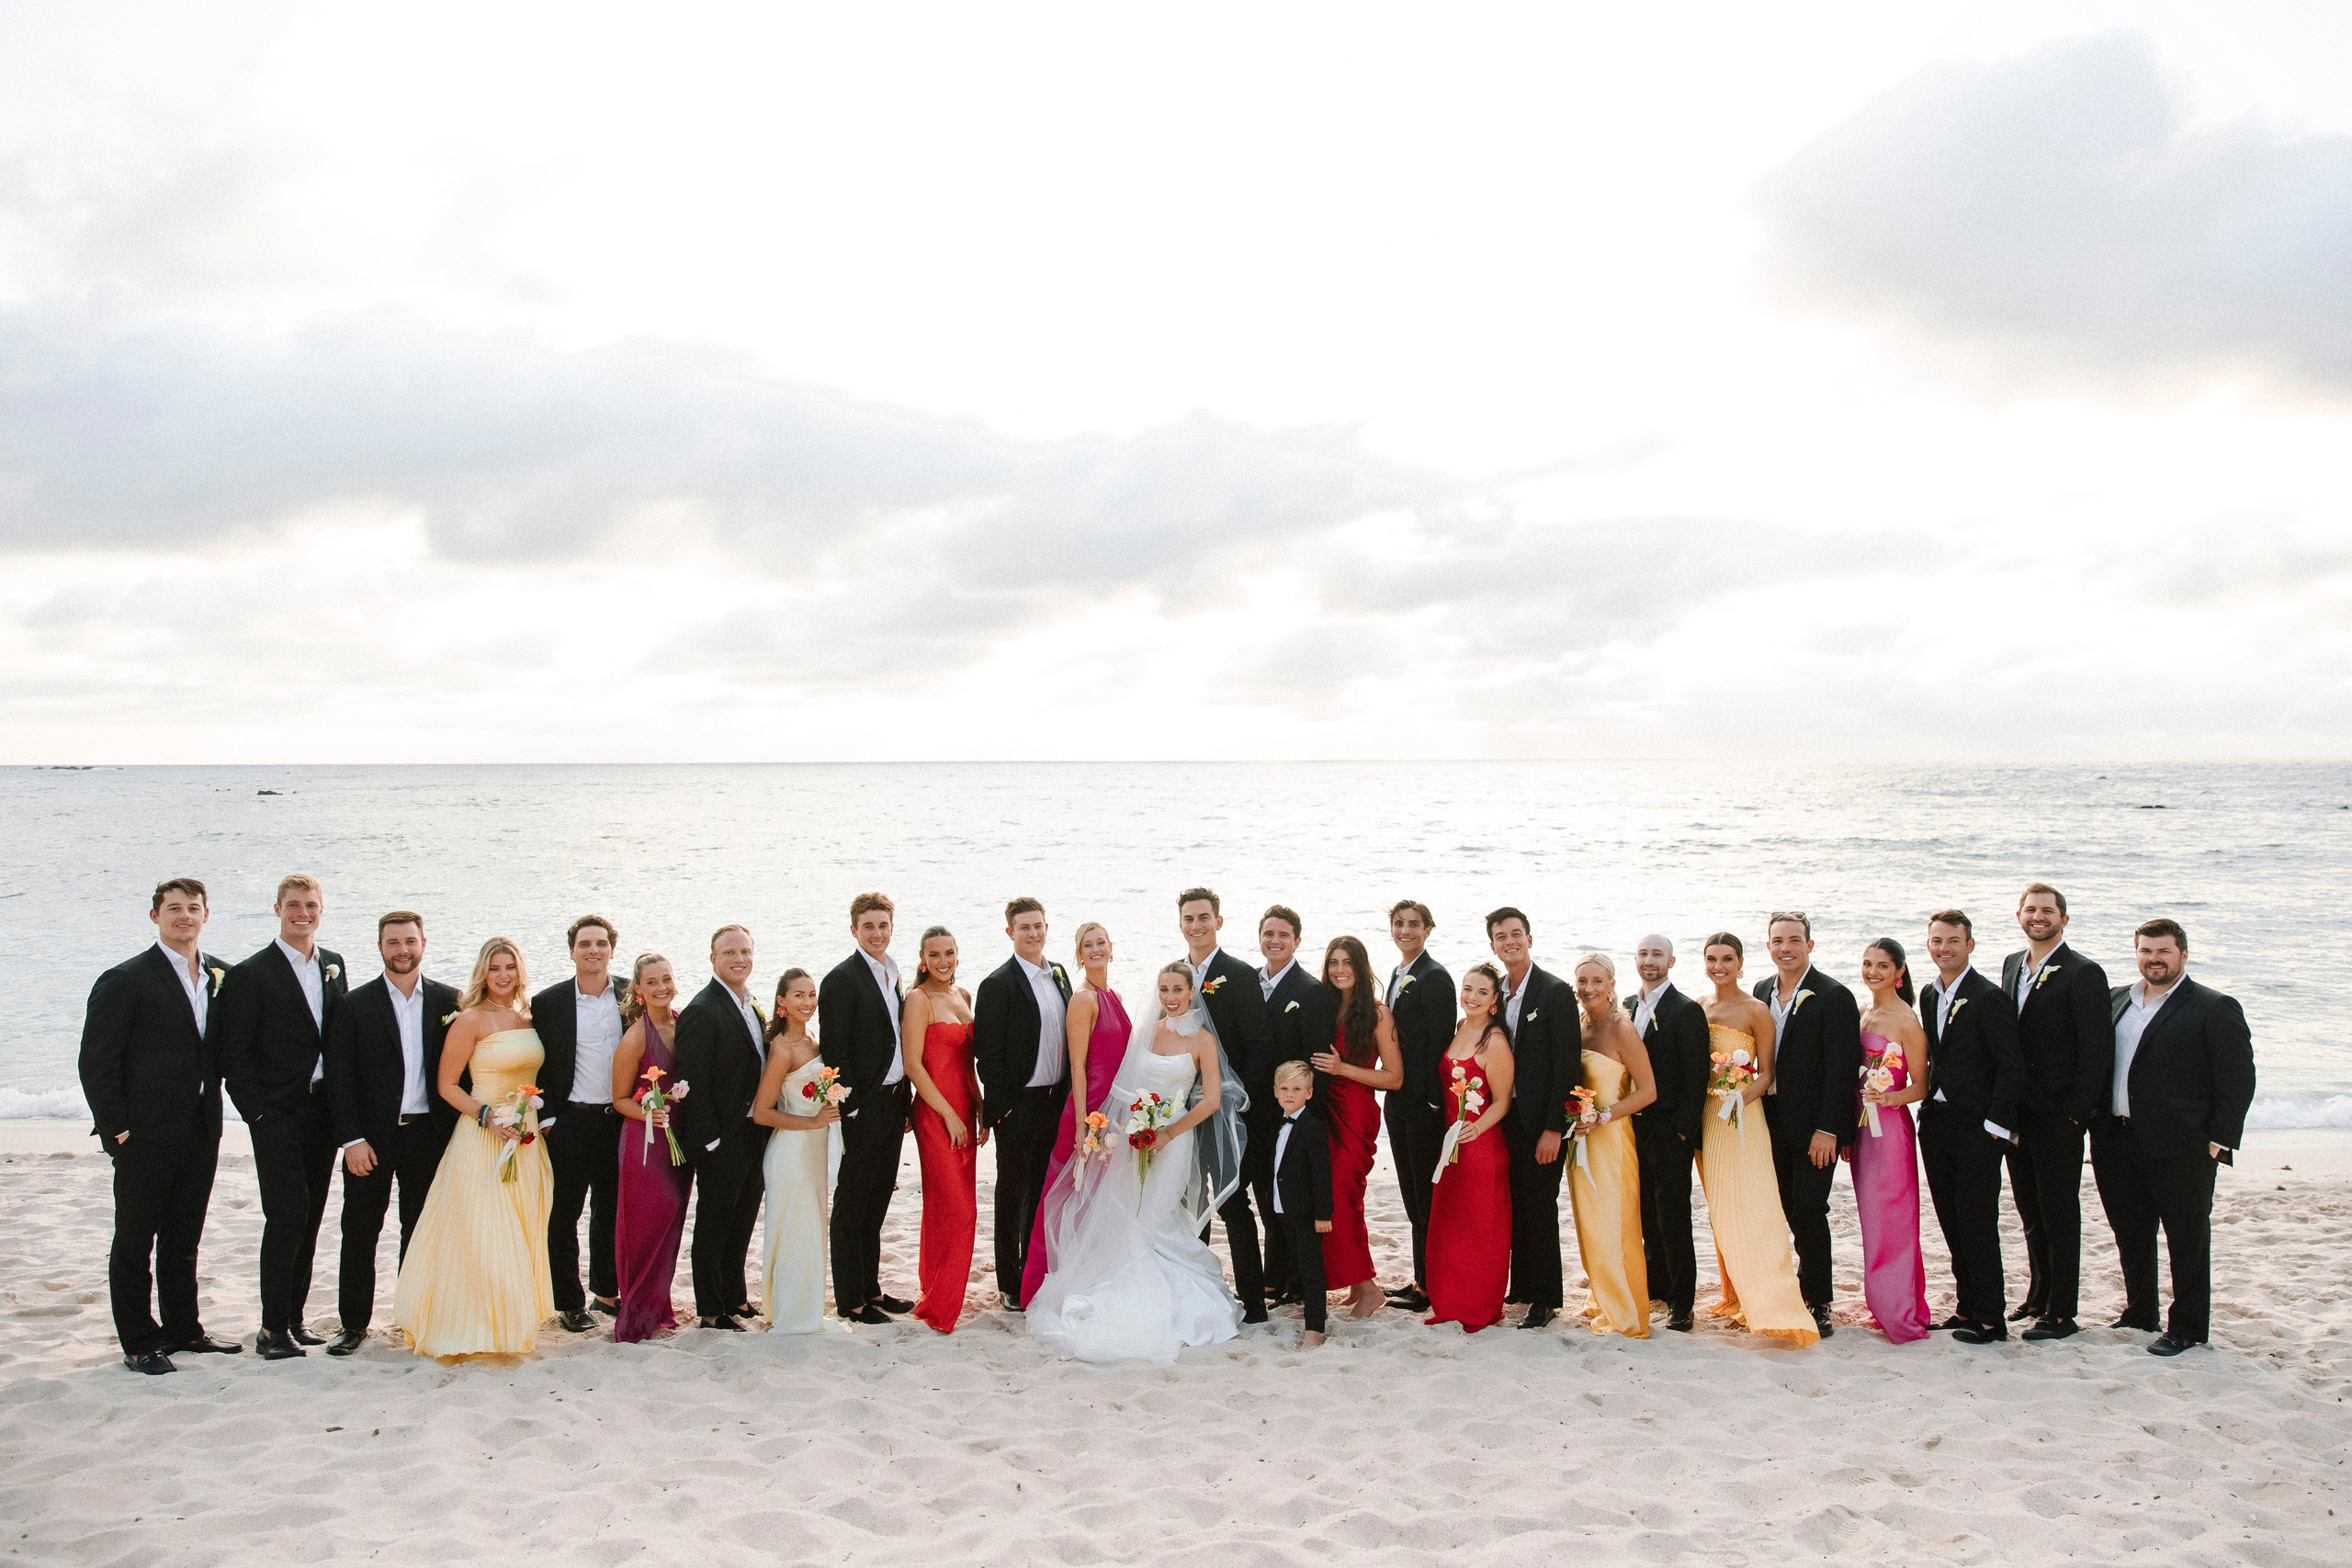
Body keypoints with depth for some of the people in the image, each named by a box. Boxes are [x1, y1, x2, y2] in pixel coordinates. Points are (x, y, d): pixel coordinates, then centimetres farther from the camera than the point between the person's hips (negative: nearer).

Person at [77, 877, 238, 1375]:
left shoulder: (219, 976, 8)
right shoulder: (126, 980, -8)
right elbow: (96, 1063, -9)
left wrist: (214, 1118, 8)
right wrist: (117, 1128, -12)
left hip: (201, 1133, 5)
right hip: (146, 1134, -5)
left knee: (184, 1240, 16)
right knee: (135, 1242, 6)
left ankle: (183, 1330, 27)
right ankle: (138, 1342, 14)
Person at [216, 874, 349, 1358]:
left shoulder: (333, 964, 11)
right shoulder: (252, 974, -7)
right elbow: (233, 1054, -8)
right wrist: (257, 1111, -12)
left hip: (322, 1112, 6)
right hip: (278, 1114, -5)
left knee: (310, 1218, 9)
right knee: (287, 1216, -10)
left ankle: (294, 1317, 19)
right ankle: (272, 1328, -1)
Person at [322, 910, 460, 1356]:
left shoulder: (449, 1001, 4)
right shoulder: (355, 1005, -1)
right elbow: (340, 1079, -3)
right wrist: (352, 1139, -11)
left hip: (428, 1133, 1)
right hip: (372, 1136, -1)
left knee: (421, 1230, 10)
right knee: (360, 1232, 3)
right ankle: (353, 1323, 14)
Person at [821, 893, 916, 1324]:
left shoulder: (891, 974, 12)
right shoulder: (842, 979, -12)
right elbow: (834, 1053, -15)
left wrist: (904, 1101, 11)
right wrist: (851, 1108, -18)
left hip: (892, 1102, 8)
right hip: (862, 1109, -8)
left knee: (875, 1206, 16)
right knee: (852, 1207, 2)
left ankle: (871, 1289, 27)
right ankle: (851, 1301, 10)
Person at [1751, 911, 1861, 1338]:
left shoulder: (1833, 997, -10)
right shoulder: (1762, 991, 10)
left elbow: (1841, 1069, -13)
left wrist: (1827, 1130, -17)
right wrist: (1760, 1112, 8)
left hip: (1815, 1126, -6)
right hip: (1773, 1122, 6)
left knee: (1809, 1210, -6)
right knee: (1791, 1212, 10)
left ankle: (1818, 1304, 4)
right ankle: (1808, 1287, 23)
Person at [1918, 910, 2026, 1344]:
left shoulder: (1990, 998, -12)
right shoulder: (1929, 996, 11)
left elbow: (2011, 1068, -13)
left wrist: (1994, 1125, -15)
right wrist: (1927, 1108, 9)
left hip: (1976, 1129, -7)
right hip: (1936, 1124, 7)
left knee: (1978, 1225, -3)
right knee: (1953, 1223, 11)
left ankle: (1990, 1318, 6)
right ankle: (1968, 1306, 21)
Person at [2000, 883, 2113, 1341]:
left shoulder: (2083, 973, -10)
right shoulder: (2012, 965, 12)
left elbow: (2097, 1052, -13)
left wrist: (2075, 1115, -16)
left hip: (2058, 1117, -7)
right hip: (2018, 1114, 7)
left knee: (2059, 1215, 1)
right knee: (2031, 1212, 16)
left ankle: (2061, 1313, 8)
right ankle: (2038, 1296, 28)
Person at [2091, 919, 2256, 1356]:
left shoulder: (2215, 1008, -6)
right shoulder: (2116, 1001, 12)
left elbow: (2238, 1082, -8)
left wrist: (2217, 1142, -13)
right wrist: (2096, 1124, 8)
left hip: (2180, 1148, -6)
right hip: (2117, 1142, 6)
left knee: (2187, 1237, 5)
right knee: (2130, 1233, 15)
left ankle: (2187, 1327, 15)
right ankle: (2139, 1314, 29)